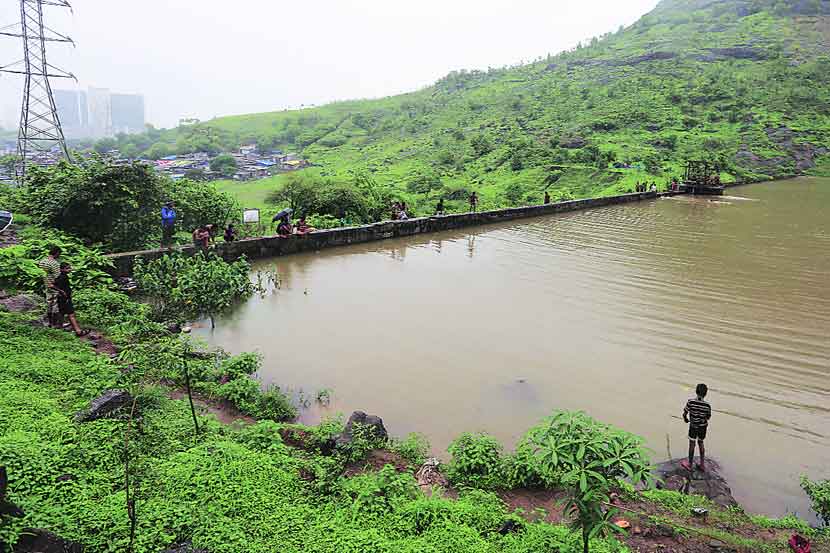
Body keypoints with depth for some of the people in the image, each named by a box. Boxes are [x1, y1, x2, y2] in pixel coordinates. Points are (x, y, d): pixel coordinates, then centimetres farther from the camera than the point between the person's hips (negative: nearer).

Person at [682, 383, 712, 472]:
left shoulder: (690, 402, -22)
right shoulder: (707, 405, -18)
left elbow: (684, 414, -15)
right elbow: (708, 417, -4)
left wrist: (686, 419, 7)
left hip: (693, 426, -1)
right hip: (703, 426, 2)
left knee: (692, 444, 12)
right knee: (701, 443, 20)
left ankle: (690, 464, 22)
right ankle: (702, 464, 27)